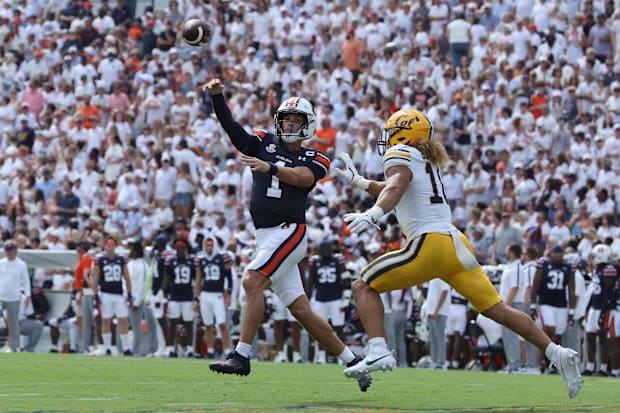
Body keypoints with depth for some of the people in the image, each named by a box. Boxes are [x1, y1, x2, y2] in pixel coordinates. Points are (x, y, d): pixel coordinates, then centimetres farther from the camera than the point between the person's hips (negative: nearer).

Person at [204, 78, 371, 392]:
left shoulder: (314, 159, 4)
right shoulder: (264, 143, 13)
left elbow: (301, 177, -18)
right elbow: (231, 127, -1)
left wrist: (269, 167, -35)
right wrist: (217, 97, -16)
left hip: (289, 231, -5)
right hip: (265, 236, 5)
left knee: (252, 281, -23)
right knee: (301, 310, 5)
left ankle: (241, 356, -24)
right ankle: (351, 360, 15)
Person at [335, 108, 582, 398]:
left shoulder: (400, 155, 2)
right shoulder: (426, 160, 27)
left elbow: (396, 188, -21)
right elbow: (393, 193, 42)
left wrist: (371, 215, -37)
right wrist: (358, 181, 42)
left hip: (430, 243, -8)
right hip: (456, 242, 8)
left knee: (364, 286, 0)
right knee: (496, 309, 9)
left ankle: (378, 351, -18)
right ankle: (557, 353, 2)